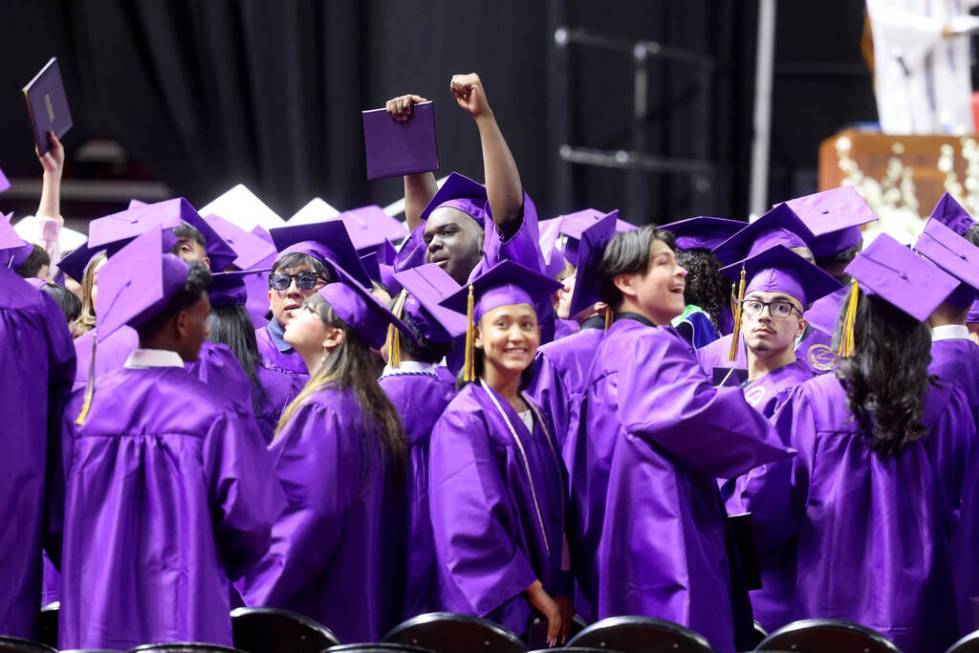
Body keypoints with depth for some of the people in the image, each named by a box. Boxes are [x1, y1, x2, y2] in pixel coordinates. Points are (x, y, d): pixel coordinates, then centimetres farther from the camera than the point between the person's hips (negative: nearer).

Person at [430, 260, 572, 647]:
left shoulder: (536, 417, 11)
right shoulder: (465, 419, -11)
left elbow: (557, 512, 13)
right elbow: (474, 527, -18)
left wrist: (563, 593, 0)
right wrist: (537, 594, -15)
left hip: (551, 609, 7)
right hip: (496, 609, -7)